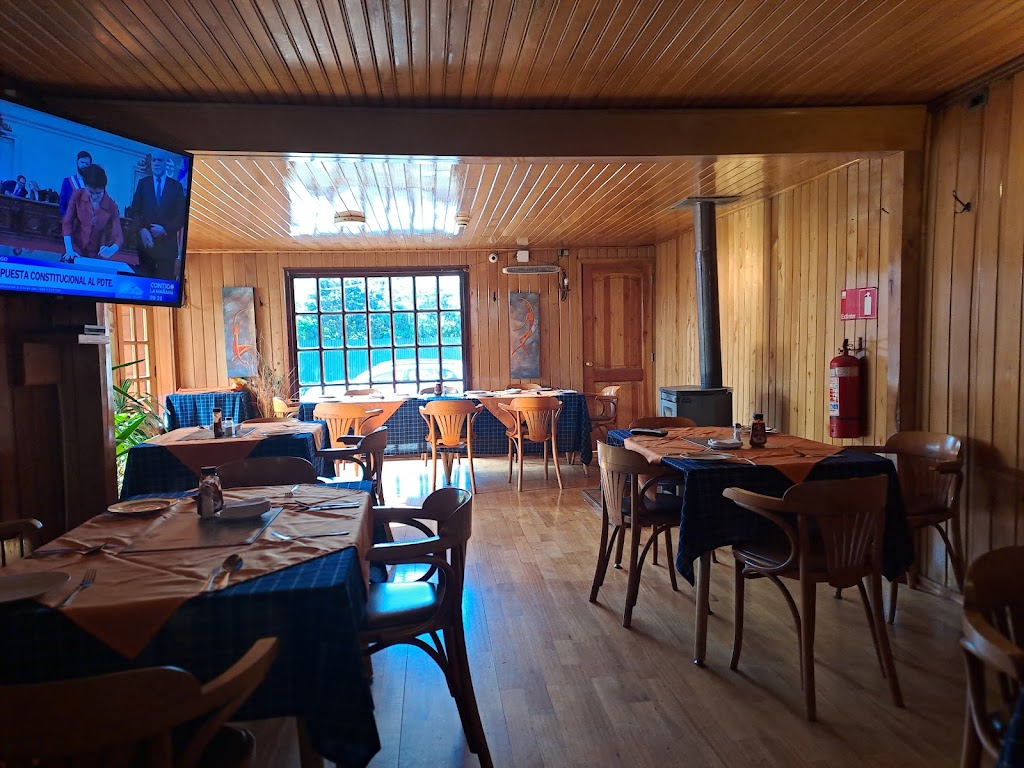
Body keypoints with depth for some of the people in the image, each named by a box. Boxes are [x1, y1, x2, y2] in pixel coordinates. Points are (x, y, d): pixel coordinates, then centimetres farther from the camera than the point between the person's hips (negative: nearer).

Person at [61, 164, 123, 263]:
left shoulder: (111, 207, -13)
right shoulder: (77, 195, -10)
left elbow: (118, 237, -17)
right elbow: (67, 223, -7)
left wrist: (111, 250, -39)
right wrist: (69, 249, -18)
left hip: (96, 255, 0)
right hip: (75, 250, 1)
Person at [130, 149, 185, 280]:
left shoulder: (176, 186, 7)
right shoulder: (143, 183, 11)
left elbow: (181, 215, 2)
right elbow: (135, 210, 7)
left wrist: (165, 229, -11)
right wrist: (141, 230, -9)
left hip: (167, 243, -1)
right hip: (146, 240, 1)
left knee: (165, 280, -4)